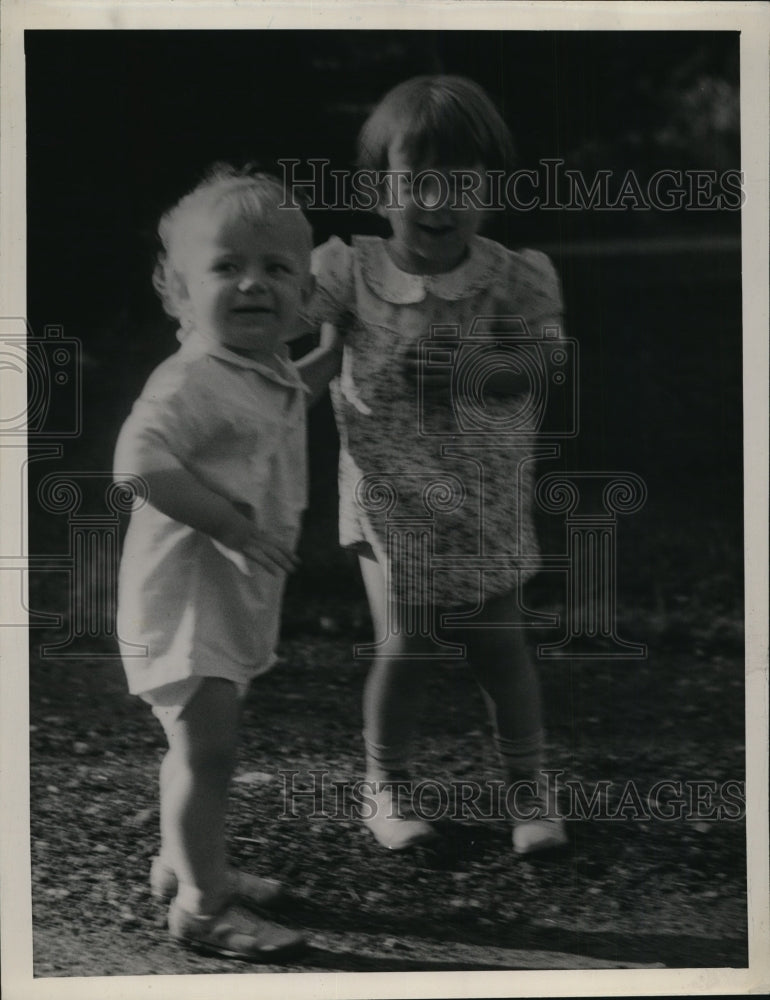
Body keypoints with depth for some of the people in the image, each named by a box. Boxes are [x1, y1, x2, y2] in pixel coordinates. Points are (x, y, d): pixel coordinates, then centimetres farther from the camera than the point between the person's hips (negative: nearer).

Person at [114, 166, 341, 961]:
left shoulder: (270, 372, 8)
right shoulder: (190, 381, -21)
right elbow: (141, 460, -34)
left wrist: (328, 361, 23)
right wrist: (232, 524, -32)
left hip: (238, 594, 10)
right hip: (185, 592, -9)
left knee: (196, 745, 21)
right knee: (207, 746, -7)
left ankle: (182, 864, 37)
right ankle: (201, 905, 3)